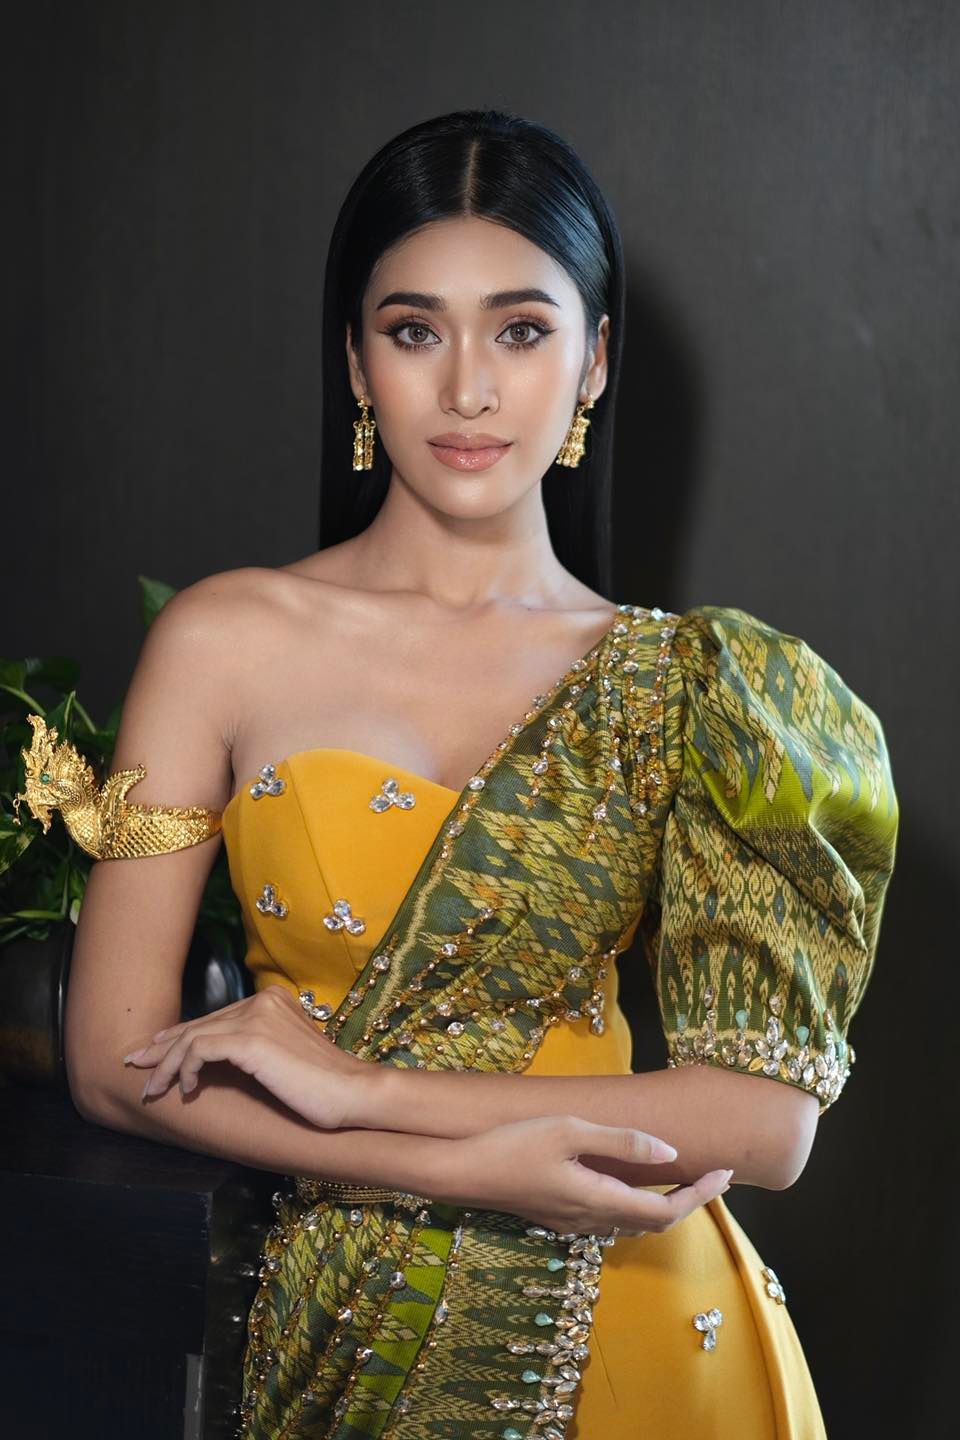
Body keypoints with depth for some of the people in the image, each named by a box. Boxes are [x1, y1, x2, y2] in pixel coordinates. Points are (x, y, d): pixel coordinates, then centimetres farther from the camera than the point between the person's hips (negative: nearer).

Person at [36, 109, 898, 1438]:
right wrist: (466, 1169, -18)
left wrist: (365, 1087, -18)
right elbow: (115, 1061, -7)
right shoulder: (228, 641, -5)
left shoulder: (698, 685, -4)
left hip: (638, 1327, 1)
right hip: (344, 1323, 0)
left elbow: (768, 1119, -12)